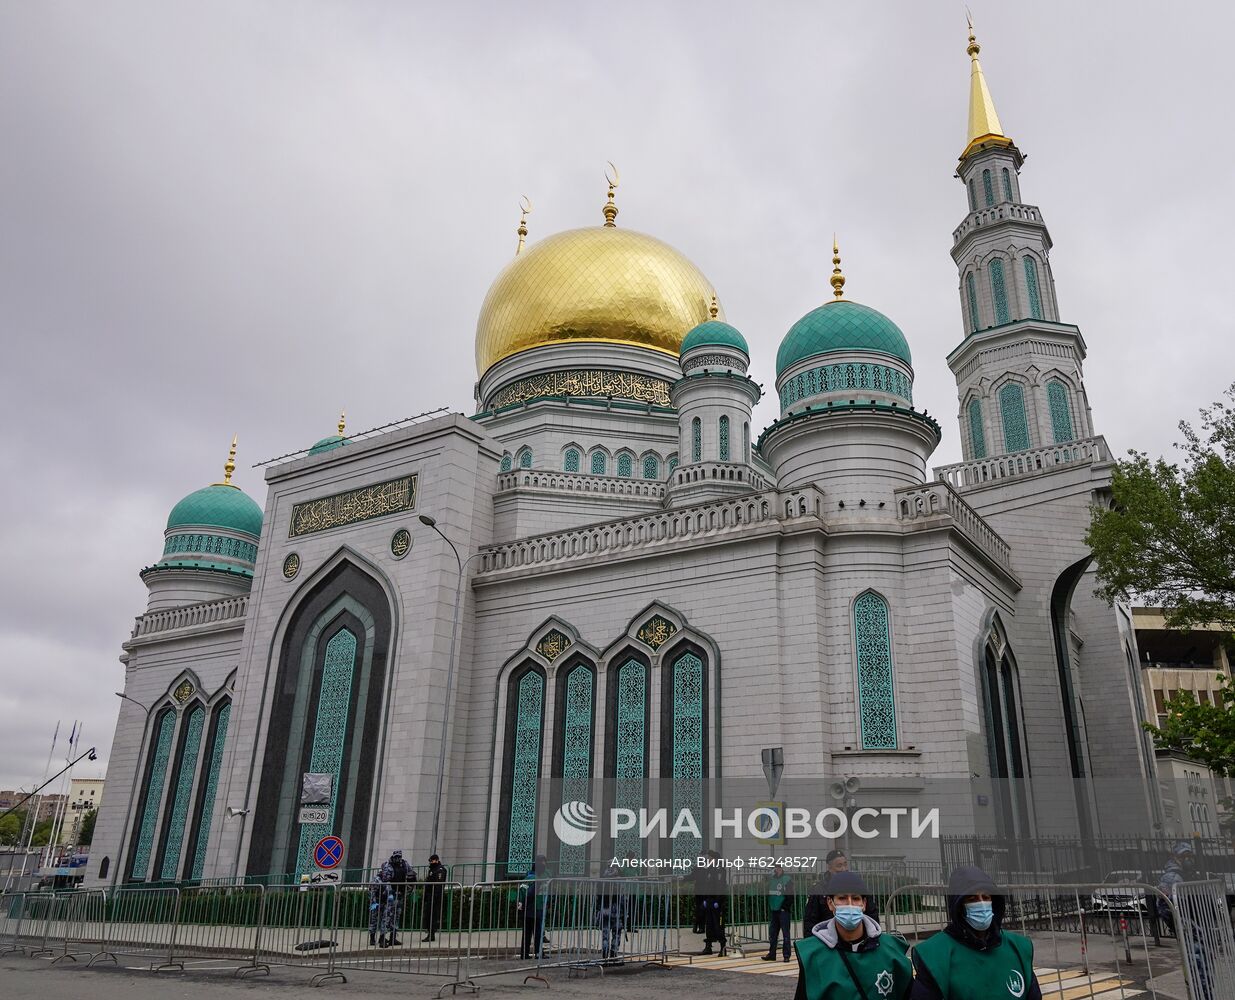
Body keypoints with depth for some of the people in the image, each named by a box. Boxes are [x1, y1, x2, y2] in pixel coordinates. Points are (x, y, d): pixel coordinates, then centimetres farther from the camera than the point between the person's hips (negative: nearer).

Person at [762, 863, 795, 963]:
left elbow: (790, 895, -10)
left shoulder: (788, 879, -6)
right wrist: (769, 907, 11)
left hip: (784, 910, -6)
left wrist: (785, 907, -14)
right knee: (772, 933, 9)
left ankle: (786, 955, 4)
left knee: (786, 933, -1)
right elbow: (768, 894, 17)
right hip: (773, 910, 6)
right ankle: (772, 954, 16)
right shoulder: (771, 879, 11)